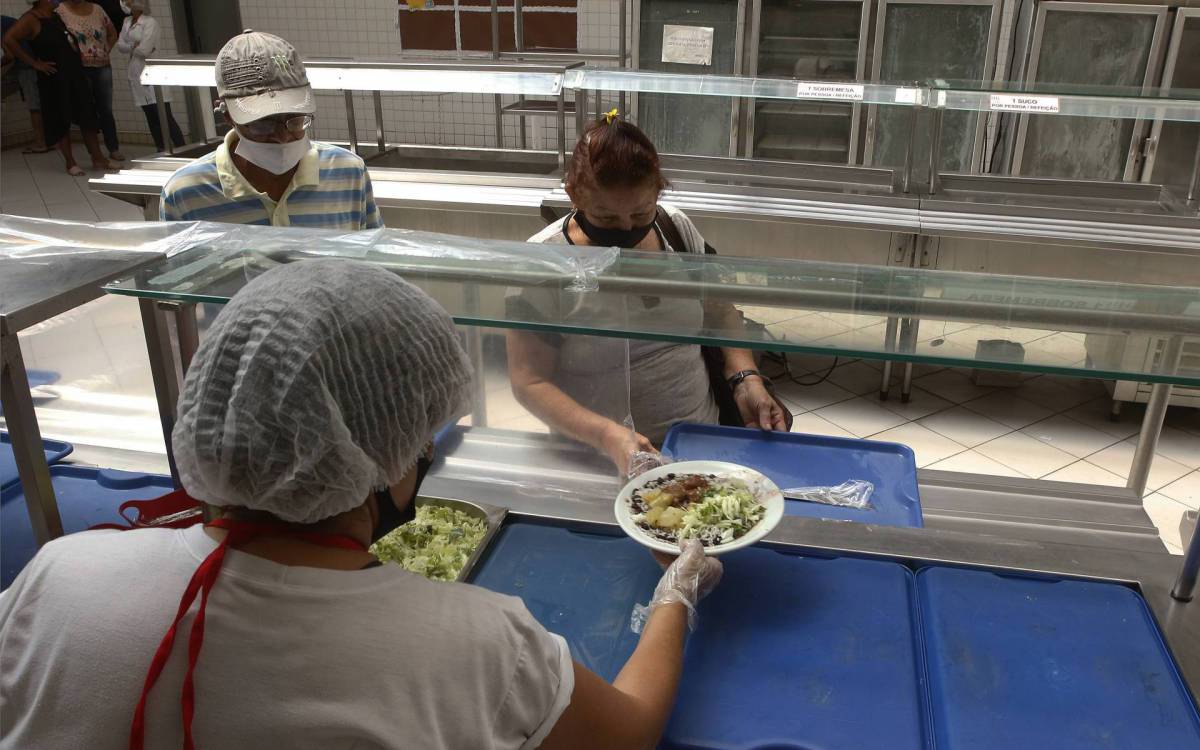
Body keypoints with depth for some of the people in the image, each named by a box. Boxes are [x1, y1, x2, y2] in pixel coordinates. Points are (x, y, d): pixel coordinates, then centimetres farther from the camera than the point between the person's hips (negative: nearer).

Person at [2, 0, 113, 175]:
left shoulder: (57, 15, 10)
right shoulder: (31, 19, -11)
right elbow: (9, 40, -20)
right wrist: (35, 63, -17)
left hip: (75, 72, 6)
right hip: (54, 77, -6)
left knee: (88, 116, 7)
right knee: (61, 121, 2)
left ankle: (97, 158, 15)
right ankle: (70, 163, 10)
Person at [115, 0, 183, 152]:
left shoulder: (150, 22, -10)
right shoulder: (127, 22, 13)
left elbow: (145, 50, -16)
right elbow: (120, 45, 8)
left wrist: (131, 47, 2)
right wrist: (135, 46, -9)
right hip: (137, 74, 7)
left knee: (165, 116, -12)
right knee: (151, 117, 8)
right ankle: (162, 152, 14)